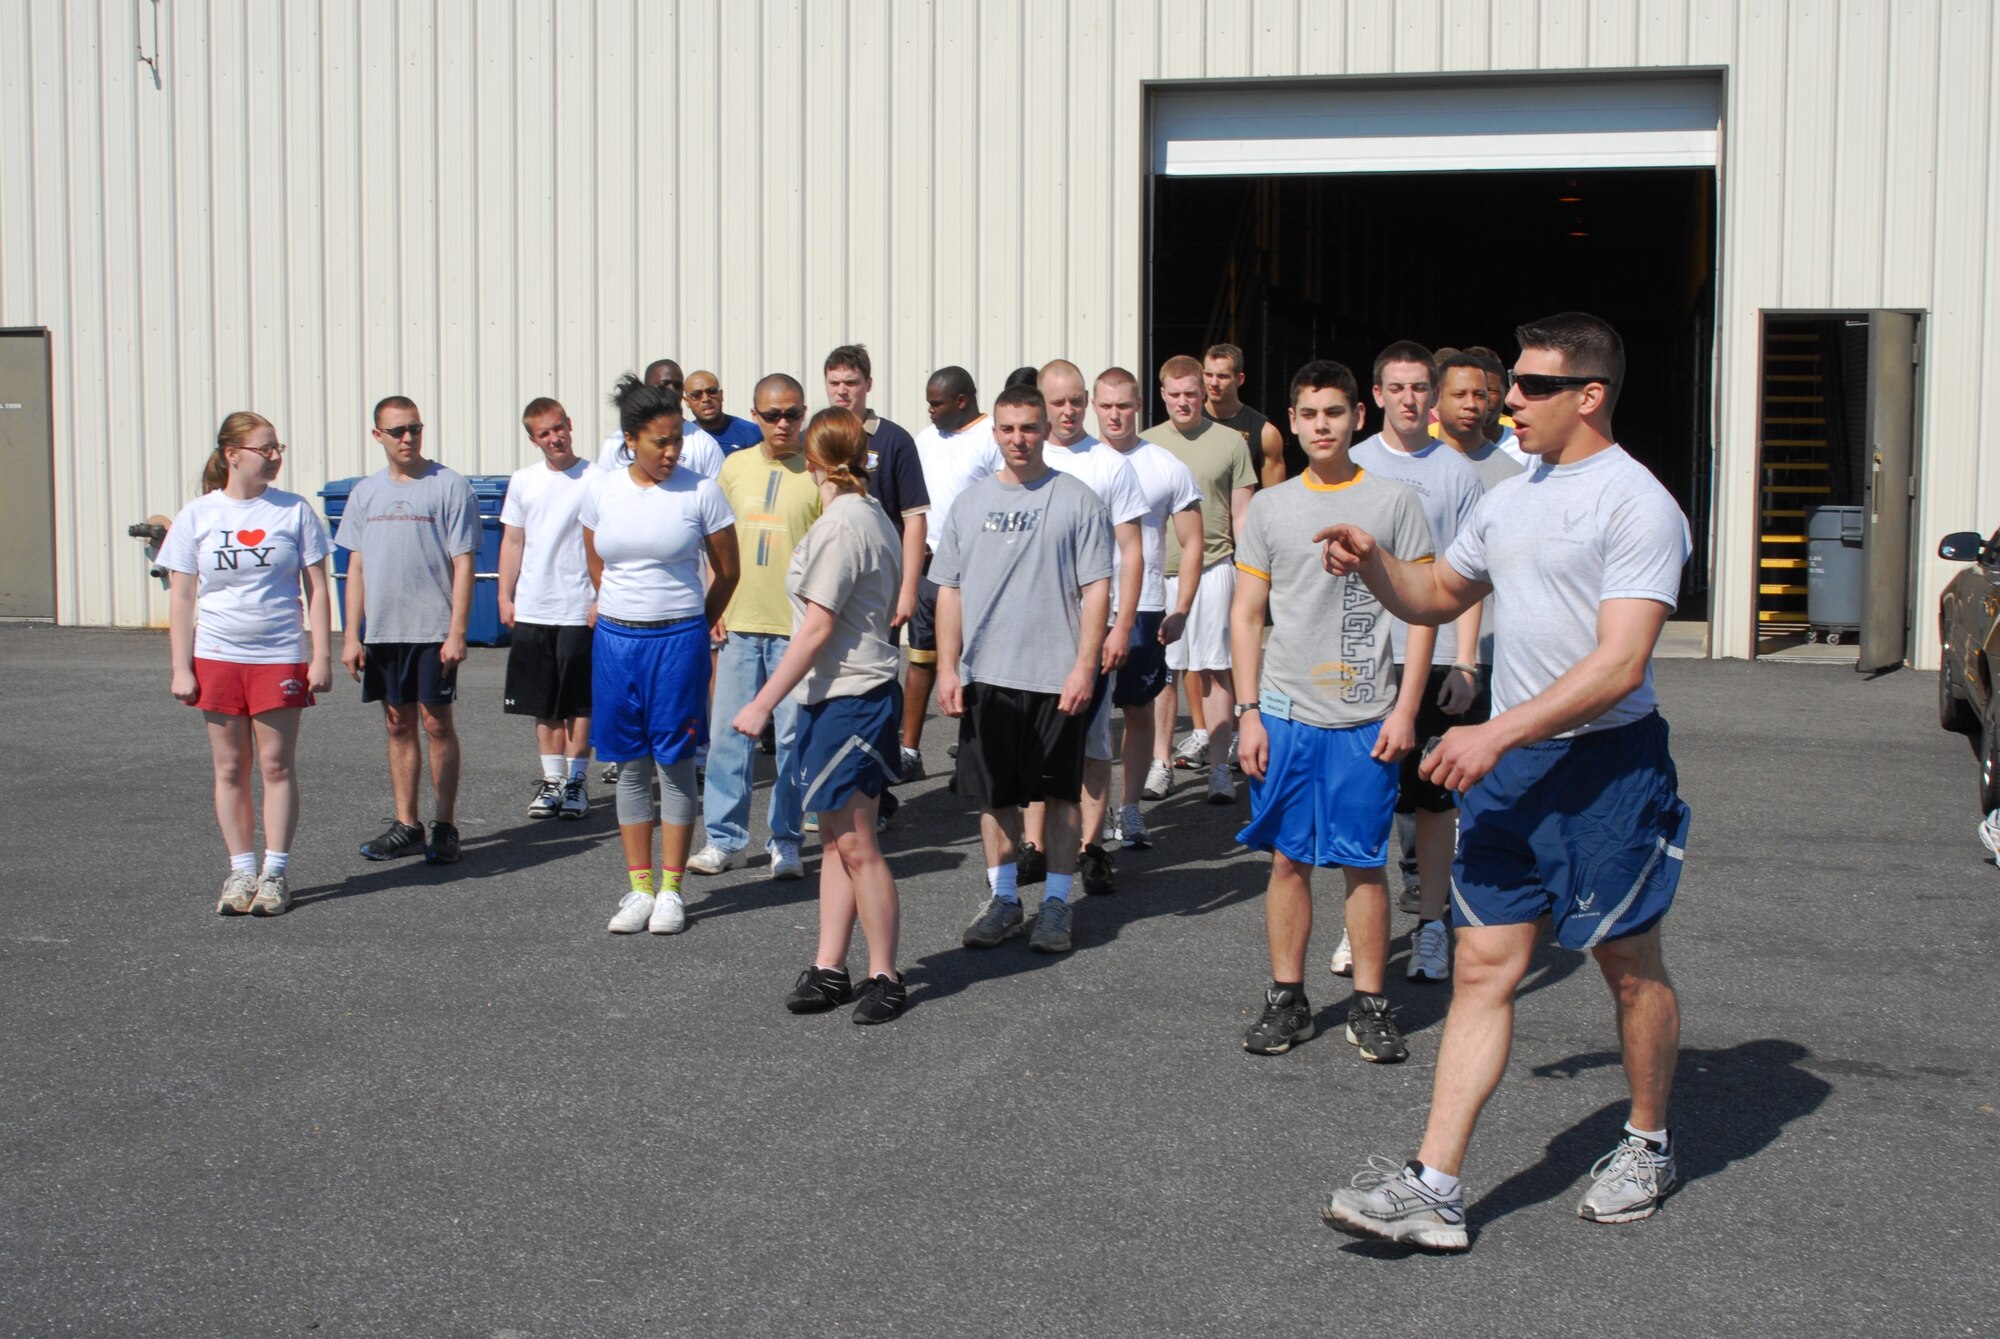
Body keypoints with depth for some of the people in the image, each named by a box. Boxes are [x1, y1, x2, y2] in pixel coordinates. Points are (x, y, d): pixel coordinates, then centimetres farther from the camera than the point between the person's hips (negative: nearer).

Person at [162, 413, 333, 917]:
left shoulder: (295, 511, 0)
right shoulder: (197, 515, 2)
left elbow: (316, 590, 2)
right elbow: (181, 597, 4)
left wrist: (321, 656, -3)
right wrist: (181, 668, 0)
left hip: (280, 657, -1)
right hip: (217, 657, 1)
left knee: (276, 765, 0)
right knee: (230, 768, 7)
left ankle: (275, 873, 9)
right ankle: (241, 870, 16)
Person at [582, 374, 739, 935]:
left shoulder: (700, 492, -6)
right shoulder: (601, 489, 3)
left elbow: (727, 572, 3)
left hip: (678, 640, -3)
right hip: (615, 640, 3)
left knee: (676, 763, 2)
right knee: (631, 766, 8)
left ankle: (671, 890, 11)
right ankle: (638, 888, 15)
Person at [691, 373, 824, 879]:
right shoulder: (735, 467, 9)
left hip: (797, 626, -3)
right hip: (739, 623, 3)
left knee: (794, 736, 3)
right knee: (728, 732, 6)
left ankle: (785, 841, 13)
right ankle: (725, 838, 16)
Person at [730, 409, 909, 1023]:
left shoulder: (839, 527, -16)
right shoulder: (872, 516, 13)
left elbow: (817, 629, -19)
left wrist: (762, 704, -17)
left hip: (849, 700, -10)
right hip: (837, 699, 10)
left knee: (855, 844, -4)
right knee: (836, 839, 11)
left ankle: (885, 977, 4)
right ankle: (829, 970, 16)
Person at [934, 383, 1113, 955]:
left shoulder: (1076, 500, -1)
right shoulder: (970, 501, 10)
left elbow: (1096, 590, -4)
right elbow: (949, 590, 11)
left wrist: (1085, 666, -12)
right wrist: (947, 668, 4)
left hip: (1055, 677, -3)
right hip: (983, 676, 3)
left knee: (1059, 793, 4)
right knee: (994, 794, 9)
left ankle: (1057, 903, 14)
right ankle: (1003, 900, 21)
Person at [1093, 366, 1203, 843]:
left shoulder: (1167, 468, 1)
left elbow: (1192, 544, 4)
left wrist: (1180, 611, -4)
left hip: (1144, 611, 0)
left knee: (1139, 710, 8)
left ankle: (1130, 809, 18)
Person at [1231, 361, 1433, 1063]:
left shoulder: (1394, 501, 1)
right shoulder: (1269, 507, 8)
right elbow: (1247, 615, 9)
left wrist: (1405, 708, -7)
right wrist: (1248, 712, 2)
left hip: (1366, 717, -2)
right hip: (1285, 713, 2)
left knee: (1364, 863, 2)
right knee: (1288, 859, 6)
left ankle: (1369, 1004, 13)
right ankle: (1287, 998, 17)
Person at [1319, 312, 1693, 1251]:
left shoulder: (1635, 504, -13)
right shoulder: (1511, 498, 13)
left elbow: (1618, 664, -21)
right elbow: (1439, 596, 28)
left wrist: (1497, 734, -24)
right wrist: (1372, 562, 7)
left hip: (1607, 761, -7)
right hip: (1506, 763, 7)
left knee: (1630, 965, 9)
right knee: (1483, 967, 1)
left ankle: (1648, 1147, 32)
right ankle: (1433, 1189, -1)